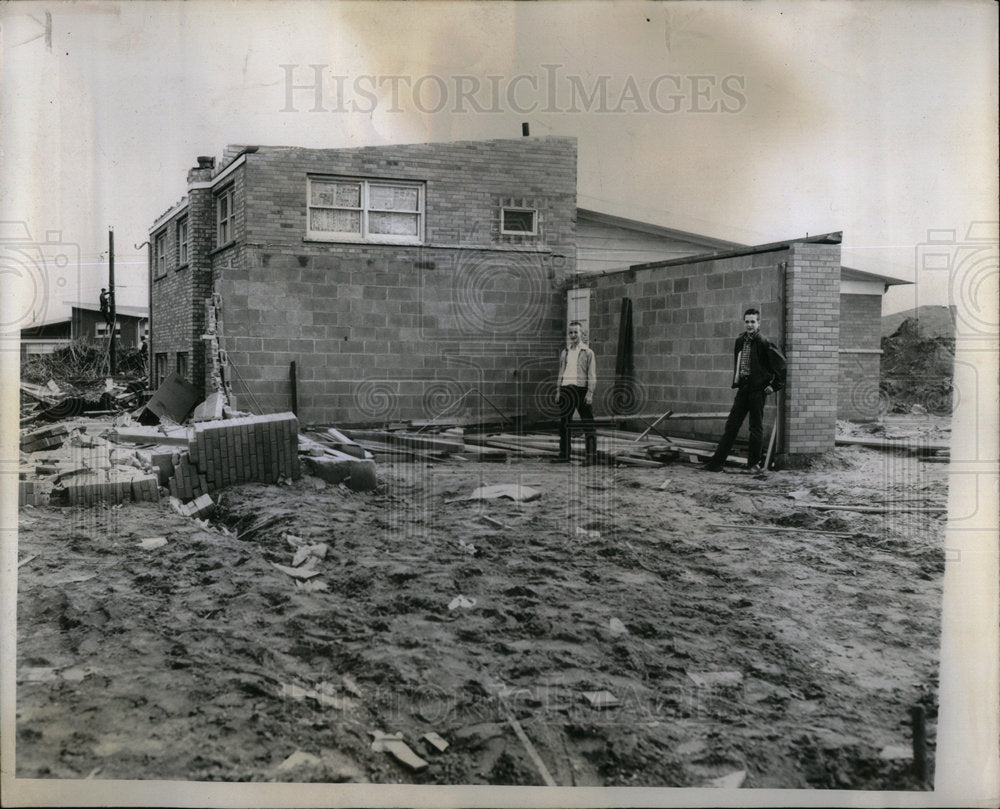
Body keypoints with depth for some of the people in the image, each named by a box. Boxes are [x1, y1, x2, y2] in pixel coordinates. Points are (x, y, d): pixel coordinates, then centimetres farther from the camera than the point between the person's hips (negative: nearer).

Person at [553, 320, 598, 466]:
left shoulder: (587, 352, 0)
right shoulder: (565, 352, 16)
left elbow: (592, 375, -4)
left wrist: (590, 393, -13)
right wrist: (559, 391, 11)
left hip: (581, 389, -5)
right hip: (566, 389, 6)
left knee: (588, 425, -3)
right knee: (563, 423, 6)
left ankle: (591, 456, -1)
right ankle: (564, 455, 14)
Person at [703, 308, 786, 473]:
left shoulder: (764, 343, -9)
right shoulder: (739, 341, 10)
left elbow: (781, 365, -8)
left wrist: (775, 386, -8)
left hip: (757, 389, -6)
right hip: (743, 388, 6)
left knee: (756, 427, 2)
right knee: (731, 425, 6)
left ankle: (755, 463, 13)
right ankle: (717, 461, 7)